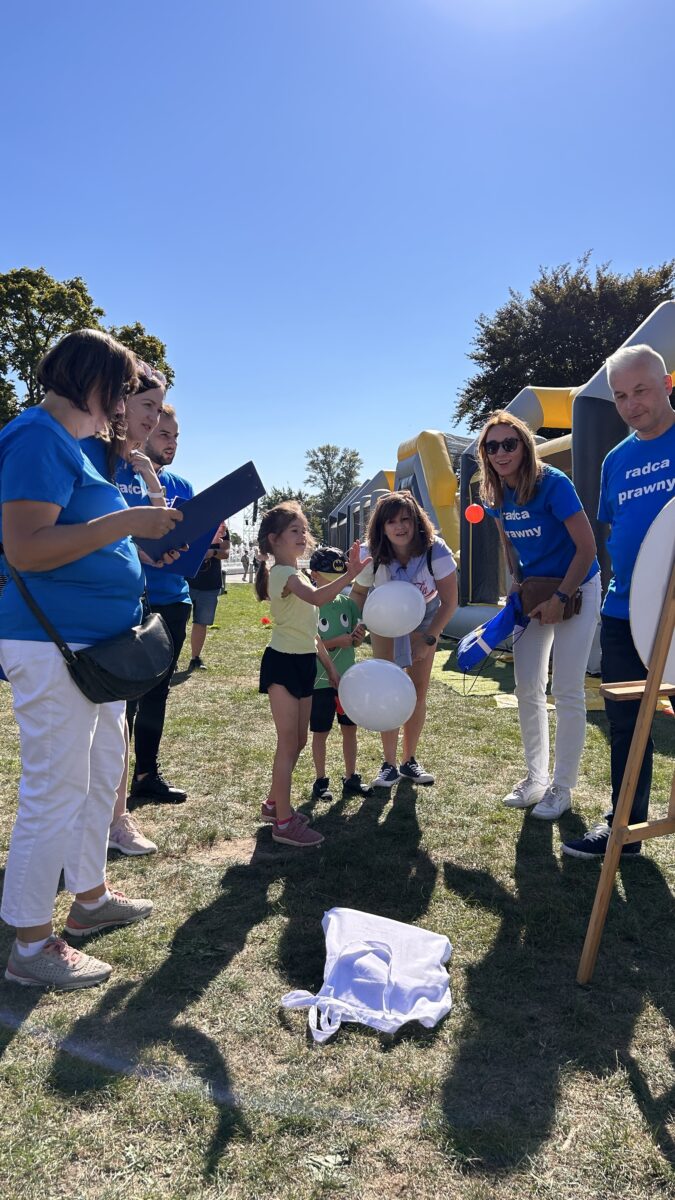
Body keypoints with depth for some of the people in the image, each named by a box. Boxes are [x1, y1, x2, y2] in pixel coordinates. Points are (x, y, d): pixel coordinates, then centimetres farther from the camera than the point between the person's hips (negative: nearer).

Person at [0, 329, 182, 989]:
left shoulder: (69, 444, 17)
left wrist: (149, 534, 18)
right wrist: (124, 522, -25)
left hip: (94, 642, 11)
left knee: (101, 773, 18)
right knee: (54, 789, -2)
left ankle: (90, 896, 35)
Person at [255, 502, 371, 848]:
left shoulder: (297, 574, 15)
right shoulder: (284, 574, -15)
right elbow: (317, 598, -38)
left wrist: (329, 664, 17)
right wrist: (350, 575, -50)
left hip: (304, 663, 9)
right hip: (283, 663, -9)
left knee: (298, 740, 16)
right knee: (289, 743, -4)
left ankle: (274, 804, 31)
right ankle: (284, 823, 6)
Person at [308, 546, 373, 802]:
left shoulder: (347, 603, 2)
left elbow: (356, 640, 11)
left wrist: (358, 636, -12)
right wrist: (336, 642, -24)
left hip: (348, 677, 5)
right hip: (321, 681, -5)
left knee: (350, 728, 14)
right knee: (320, 732, 9)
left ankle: (351, 778, 28)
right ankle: (320, 781, 24)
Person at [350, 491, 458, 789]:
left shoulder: (435, 550, -31)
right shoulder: (373, 557, -27)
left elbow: (449, 601, -23)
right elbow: (358, 592, -10)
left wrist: (429, 640, -26)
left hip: (423, 620, 0)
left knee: (419, 689, 2)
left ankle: (409, 760, 18)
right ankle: (389, 764, 4)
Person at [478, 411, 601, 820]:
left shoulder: (553, 483, -22)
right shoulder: (495, 496, -3)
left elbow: (587, 547, -20)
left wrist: (560, 599, -20)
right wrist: (518, 586, 4)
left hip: (576, 588, -6)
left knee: (567, 691, -3)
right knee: (527, 690, 7)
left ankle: (562, 787, 11)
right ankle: (536, 776, 23)